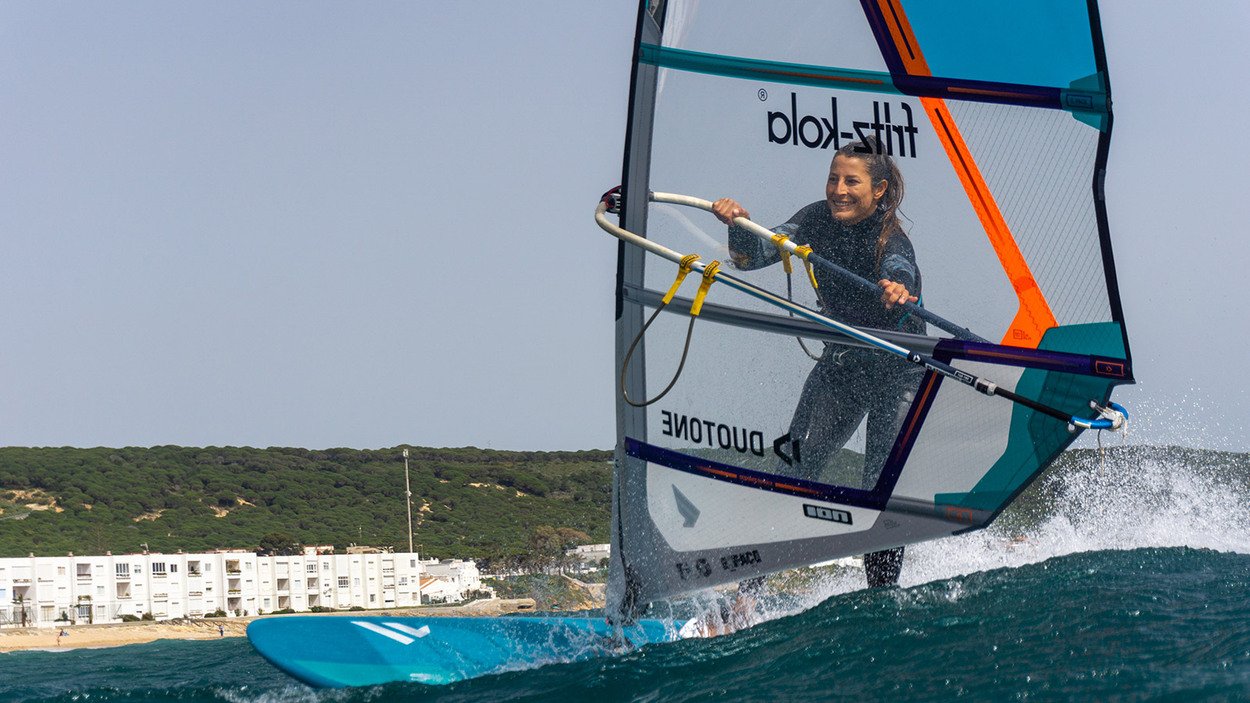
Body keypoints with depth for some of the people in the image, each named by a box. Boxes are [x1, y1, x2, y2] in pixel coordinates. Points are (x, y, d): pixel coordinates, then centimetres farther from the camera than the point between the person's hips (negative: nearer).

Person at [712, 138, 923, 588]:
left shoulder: (892, 244, -25)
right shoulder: (819, 220, -8)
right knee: (795, 471, -8)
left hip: (899, 373, -5)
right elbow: (752, 256, -14)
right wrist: (738, 225, -36)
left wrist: (898, 295, -71)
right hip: (841, 363, 5)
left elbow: (900, 280, -47)